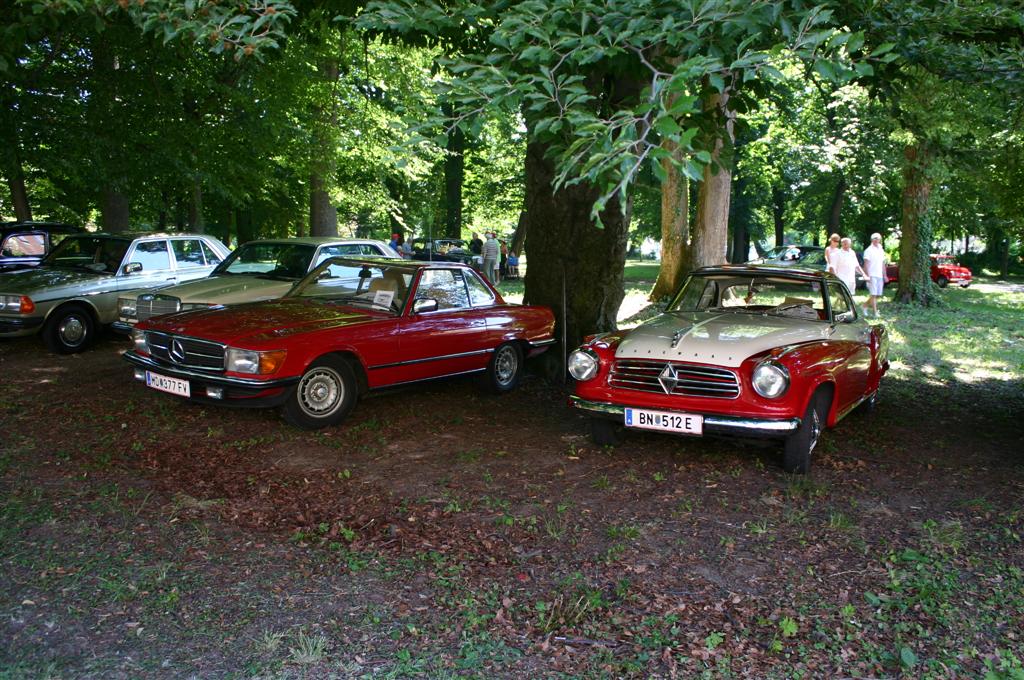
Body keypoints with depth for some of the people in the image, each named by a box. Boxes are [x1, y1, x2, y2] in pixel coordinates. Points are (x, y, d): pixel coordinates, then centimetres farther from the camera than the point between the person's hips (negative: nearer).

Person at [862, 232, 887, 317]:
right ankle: (875, 312, -8)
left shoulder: (881, 250, 17)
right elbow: (866, 264, -8)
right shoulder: (868, 250, -4)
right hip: (872, 275, -7)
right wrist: (867, 275, -16)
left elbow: (883, 264, 21)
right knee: (873, 294, -9)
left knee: (878, 294, 7)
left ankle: (865, 306, 22)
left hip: (880, 276, 7)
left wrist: (884, 275, 16)